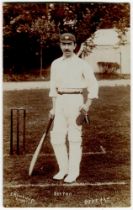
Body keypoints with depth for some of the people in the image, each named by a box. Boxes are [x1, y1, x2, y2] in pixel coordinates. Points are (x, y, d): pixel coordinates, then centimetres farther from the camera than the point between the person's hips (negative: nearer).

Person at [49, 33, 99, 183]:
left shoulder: (82, 64, -4)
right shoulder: (55, 64, 11)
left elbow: (93, 85, -3)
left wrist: (88, 104, -13)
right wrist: (53, 107, 13)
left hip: (76, 101, -5)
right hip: (60, 102, 5)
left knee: (74, 137, 0)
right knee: (57, 137, 3)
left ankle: (73, 171, 10)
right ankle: (63, 169, 18)